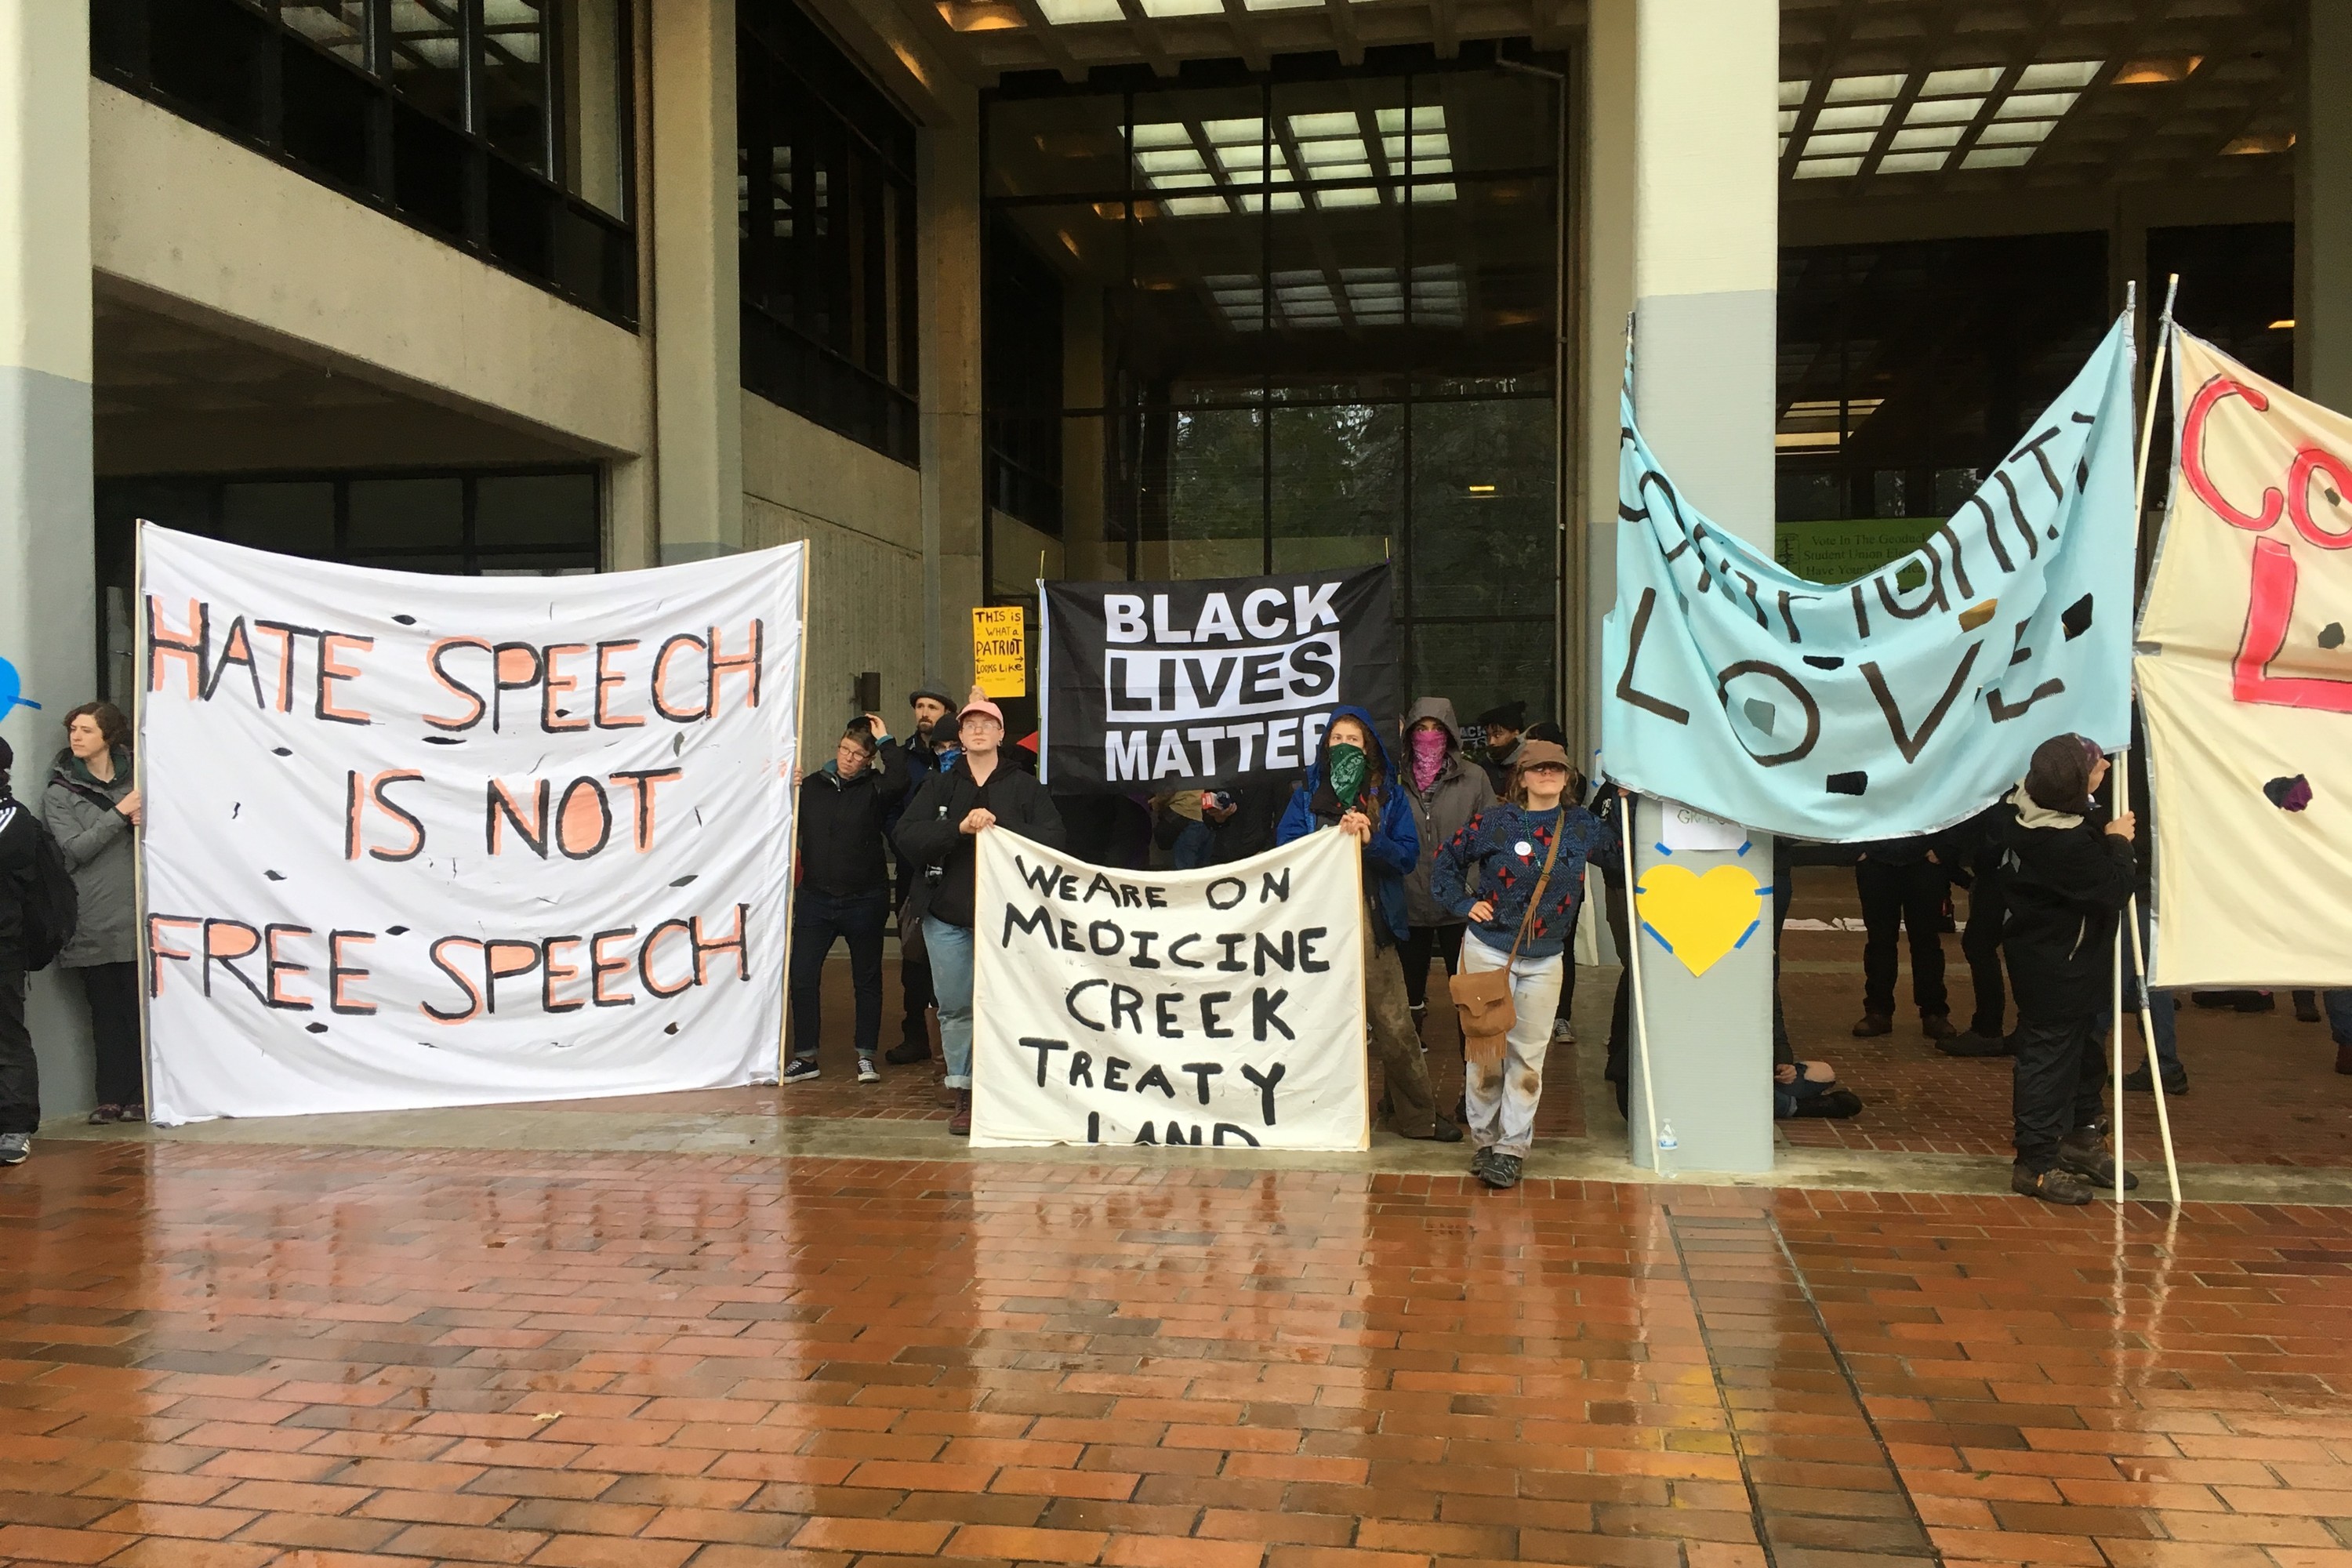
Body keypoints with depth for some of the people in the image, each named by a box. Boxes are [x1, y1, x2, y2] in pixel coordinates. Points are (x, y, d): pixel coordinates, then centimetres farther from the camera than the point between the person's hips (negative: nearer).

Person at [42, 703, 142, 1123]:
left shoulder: (134, 780, 12)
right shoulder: (59, 793, 6)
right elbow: (76, 848, -5)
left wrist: (145, 824, -6)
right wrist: (120, 813, -14)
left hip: (136, 915, 1)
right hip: (93, 921, -1)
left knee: (139, 1007, -2)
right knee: (106, 1010, 3)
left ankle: (139, 1096, 3)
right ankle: (112, 1097, 8)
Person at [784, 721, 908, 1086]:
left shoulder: (875, 789, -3)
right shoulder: (811, 786, 7)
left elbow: (902, 780, -26)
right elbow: (791, 830, 17)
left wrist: (886, 739, -15)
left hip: (865, 901, -3)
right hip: (815, 898, 3)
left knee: (866, 980, 6)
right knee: (802, 977, 0)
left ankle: (866, 1056, 16)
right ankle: (805, 1056, 10)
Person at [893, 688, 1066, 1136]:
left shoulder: (1025, 787, 7)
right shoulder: (938, 786, 12)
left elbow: (1052, 838, -5)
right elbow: (907, 836, -3)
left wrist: (997, 827, -14)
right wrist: (959, 827, -16)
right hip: (947, 915, 2)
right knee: (954, 1007, 4)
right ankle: (964, 1095, 12)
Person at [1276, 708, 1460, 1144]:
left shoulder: (1389, 795, 10)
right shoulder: (1307, 792, 10)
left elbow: (1408, 855, 2)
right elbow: (1286, 845, -2)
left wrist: (1370, 839, -15)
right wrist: (1336, 835, -15)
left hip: (1371, 918, -1)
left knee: (1393, 1022, -4)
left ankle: (1416, 1114, 6)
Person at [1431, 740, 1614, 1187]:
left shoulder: (1583, 825, 4)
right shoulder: (1495, 822, -4)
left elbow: (1619, 850, 21)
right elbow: (1448, 860, 7)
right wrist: (1463, 903, -3)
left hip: (1545, 959, 2)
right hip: (1487, 950, -2)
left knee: (1529, 1054, 2)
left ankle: (1512, 1147, 11)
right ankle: (1485, 1140, 17)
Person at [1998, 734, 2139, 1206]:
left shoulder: (2023, 808, -5)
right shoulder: (2067, 843, -32)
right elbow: (2114, 890, -22)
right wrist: (2119, 842, -7)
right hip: (2056, 969, -10)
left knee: (2081, 1047, 22)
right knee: (2050, 1057, -1)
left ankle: (2081, 1136, 37)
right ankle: (2036, 1165, 9)